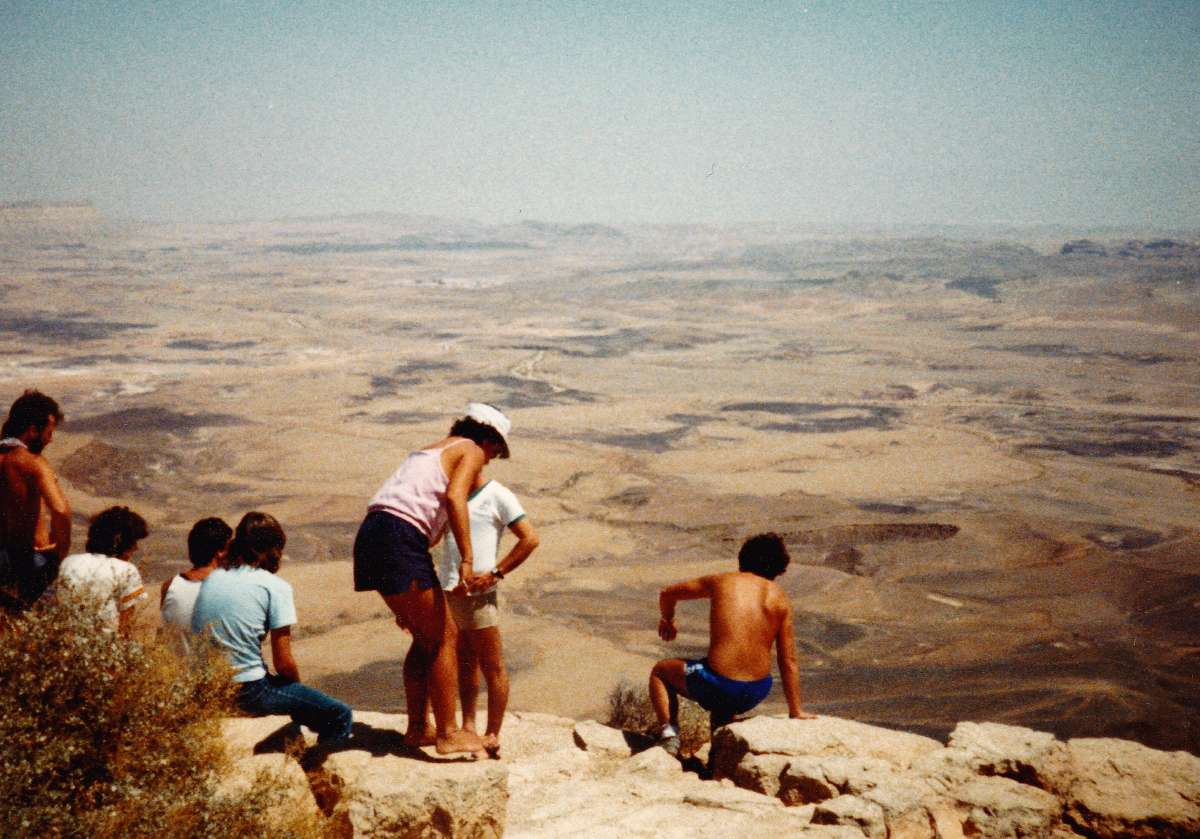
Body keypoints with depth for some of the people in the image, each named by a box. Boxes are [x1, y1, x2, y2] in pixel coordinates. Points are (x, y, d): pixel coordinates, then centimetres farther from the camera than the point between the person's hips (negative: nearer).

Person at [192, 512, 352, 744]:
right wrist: (298, 685, 13)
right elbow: (283, 663, -11)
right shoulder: (275, 587, -8)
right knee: (341, 716, 3)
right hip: (248, 693, -8)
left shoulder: (212, 578, 8)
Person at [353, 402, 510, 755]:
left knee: (425, 638, 18)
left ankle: (417, 728, 22)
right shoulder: (471, 452, 6)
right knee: (444, 637, 0)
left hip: (372, 534, 9)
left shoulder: (428, 451, 30)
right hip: (401, 540, -9)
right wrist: (467, 559, -22)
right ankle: (448, 734, 3)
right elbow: (454, 498, -16)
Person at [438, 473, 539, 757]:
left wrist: (495, 573, -13)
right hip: (446, 592, 6)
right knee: (464, 664, 12)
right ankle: (468, 727, 17)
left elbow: (530, 539, -8)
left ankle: (492, 736, 4)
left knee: (492, 667, 0)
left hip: (477, 595, -6)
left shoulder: (498, 496, -3)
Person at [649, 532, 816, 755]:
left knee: (660, 671, 23)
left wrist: (667, 621, 38)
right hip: (756, 693, 4)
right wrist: (796, 712, 16)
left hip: (716, 686, -3)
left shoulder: (722, 582, 2)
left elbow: (667, 594, 17)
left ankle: (669, 733, 7)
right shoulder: (779, 599, 5)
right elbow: (788, 662, 7)